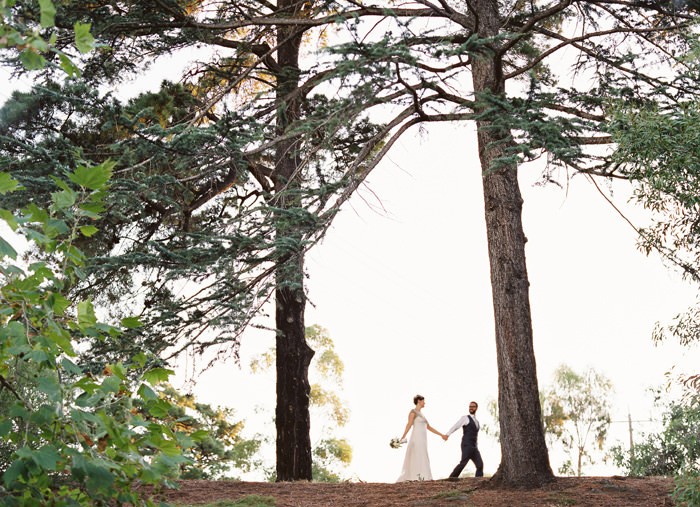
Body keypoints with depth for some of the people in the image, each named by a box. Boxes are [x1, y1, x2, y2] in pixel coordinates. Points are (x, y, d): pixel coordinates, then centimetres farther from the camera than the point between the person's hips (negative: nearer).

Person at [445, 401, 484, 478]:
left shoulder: (477, 422, 26)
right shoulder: (465, 418, 3)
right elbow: (455, 427, -11)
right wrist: (447, 435, -26)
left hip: (474, 447, 7)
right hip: (467, 446, -7)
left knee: (480, 465, -5)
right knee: (463, 463, -20)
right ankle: (451, 478, -14)